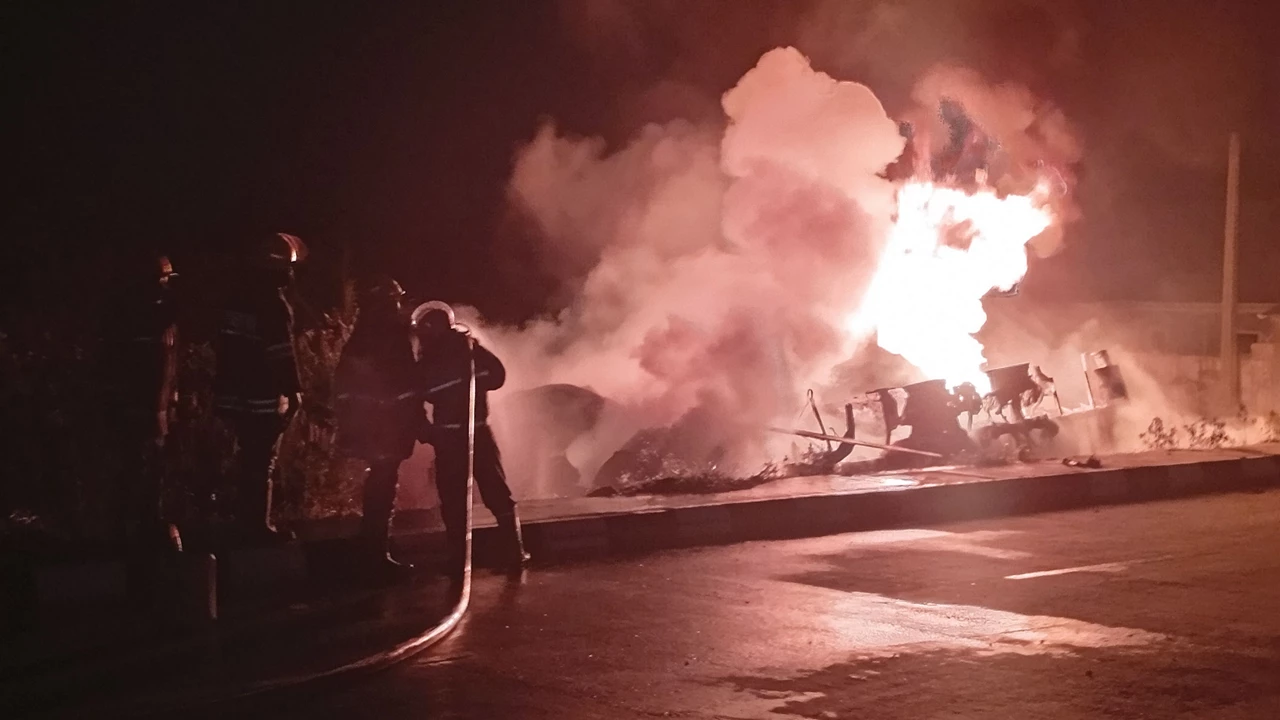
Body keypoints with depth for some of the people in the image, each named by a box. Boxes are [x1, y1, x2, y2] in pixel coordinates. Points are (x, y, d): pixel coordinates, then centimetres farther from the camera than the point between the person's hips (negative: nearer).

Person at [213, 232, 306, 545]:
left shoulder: (236, 294, 12)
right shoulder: (272, 302, -17)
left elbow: (223, 344, 18)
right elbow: (282, 352, -20)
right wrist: (293, 390, -13)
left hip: (234, 393, 9)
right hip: (261, 397, -9)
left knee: (249, 460, 17)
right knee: (261, 463, -2)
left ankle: (247, 525, 24)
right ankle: (257, 527, 1)